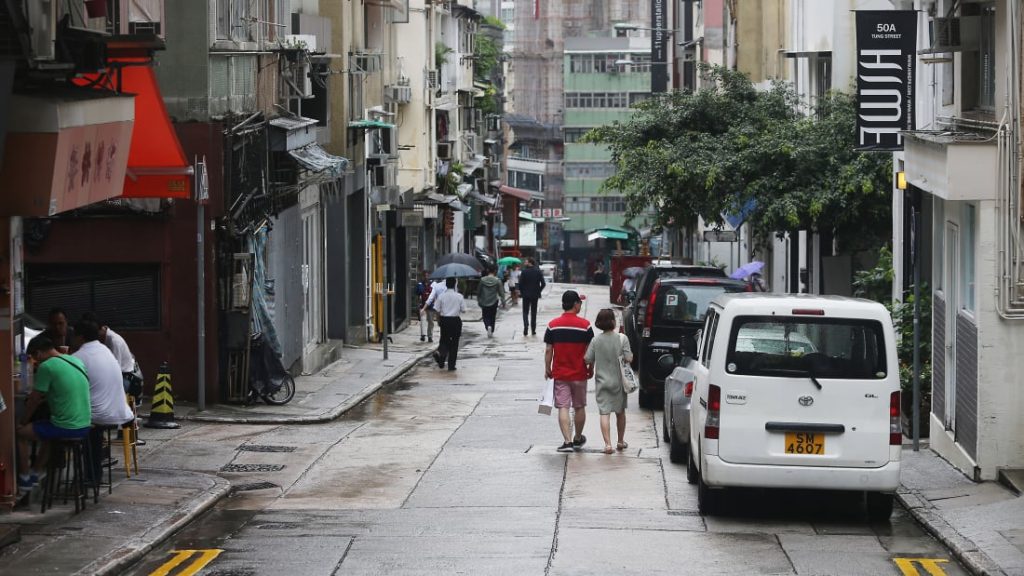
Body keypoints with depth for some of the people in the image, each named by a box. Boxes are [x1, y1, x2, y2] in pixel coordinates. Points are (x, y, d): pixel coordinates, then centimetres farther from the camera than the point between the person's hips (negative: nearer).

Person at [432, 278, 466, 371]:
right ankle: (451, 365, 7)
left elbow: (437, 310, -3)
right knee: (454, 343, 7)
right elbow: (463, 310, -5)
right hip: (455, 320, -1)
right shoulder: (459, 296, -8)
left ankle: (439, 353, -14)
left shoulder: (441, 296, -5)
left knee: (444, 340, 16)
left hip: (444, 320, 1)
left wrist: (438, 320, 10)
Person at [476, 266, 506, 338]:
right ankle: (491, 332, 14)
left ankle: (488, 326, -21)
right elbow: (501, 292, -6)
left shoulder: (482, 280, -6)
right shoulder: (497, 281, -9)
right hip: (494, 302, 0)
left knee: (486, 317, 8)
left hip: (484, 302, 0)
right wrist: (503, 302, 1)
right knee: (492, 317, 14)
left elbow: (478, 292, 2)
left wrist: (478, 300, 15)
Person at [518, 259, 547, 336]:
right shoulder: (538, 272, -2)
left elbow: (520, 283, -12)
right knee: (533, 312, 11)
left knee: (525, 312, 7)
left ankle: (526, 326, -16)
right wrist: (539, 291, 9)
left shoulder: (524, 272, -10)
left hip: (526, 295, -2)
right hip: (535, 295, 2)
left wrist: (521, 292, 3)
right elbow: (543, 283, -4)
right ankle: (533, 330, 11)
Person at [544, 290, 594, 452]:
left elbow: (548, 350, -3)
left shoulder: (553, 325, -5)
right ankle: (578, 439, 29)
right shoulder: (585, 325, -8)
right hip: (579, 374, 0)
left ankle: (567, 441, -13)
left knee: (563, 408, -2)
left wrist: (547, 369, 9)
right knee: (579, 407, 16)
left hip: (560, 374, 0)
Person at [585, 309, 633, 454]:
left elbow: (587, 359, -5)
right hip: (618, 381, 0)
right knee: (620, 412, 18)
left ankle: (608, 444, -13)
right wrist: (630, 354, 9)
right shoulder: (622, 339, -11)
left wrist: (591, 368, 15)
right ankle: (621, 441, 29)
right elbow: (629, 359, -14)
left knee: (604, 413, -2)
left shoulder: (596, 340, -7)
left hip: (602, 381, 0)